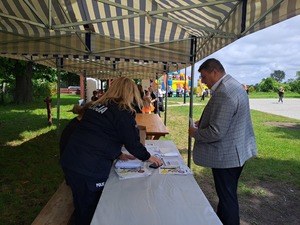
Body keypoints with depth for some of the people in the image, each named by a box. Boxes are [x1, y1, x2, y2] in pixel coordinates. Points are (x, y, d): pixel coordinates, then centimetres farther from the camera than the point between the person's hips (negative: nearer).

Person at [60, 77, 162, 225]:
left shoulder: (96, 106, 14)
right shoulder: (123, 113, -10)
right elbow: (133, 142, -4)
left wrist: (118, 154, 26)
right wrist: (148, 157, 14)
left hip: (69, 161, 8)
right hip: (90, 168, -7)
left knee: (82, 208, 24)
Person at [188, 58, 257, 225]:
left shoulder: (224, 93, -27)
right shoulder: (234, 85, 7)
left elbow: (216, 133, -28)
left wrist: (195, 133, -11)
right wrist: (204, 121, 11)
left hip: (227, 155, -11)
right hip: (237, 152, 11)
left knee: (228, 198, 8)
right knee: (227, 194, 25)